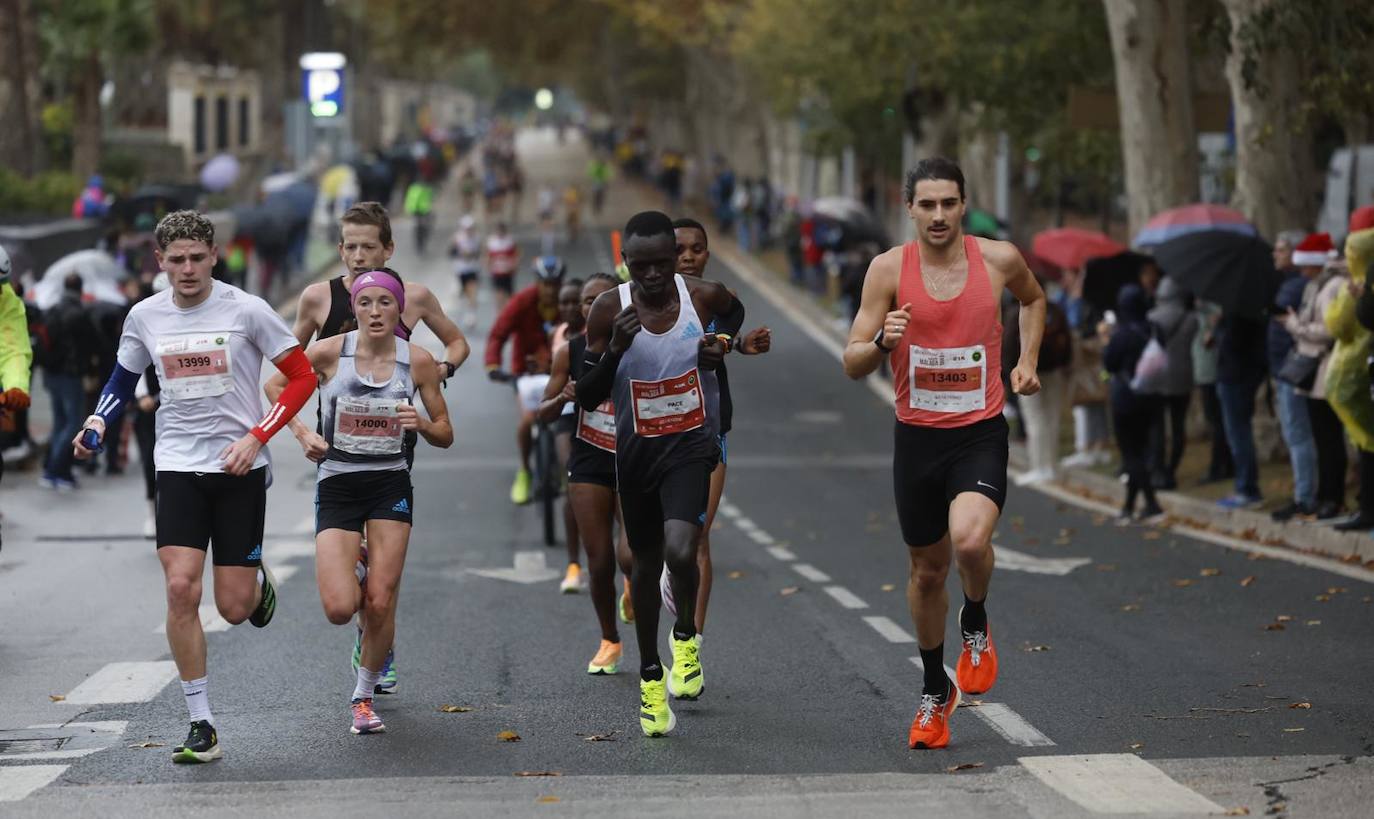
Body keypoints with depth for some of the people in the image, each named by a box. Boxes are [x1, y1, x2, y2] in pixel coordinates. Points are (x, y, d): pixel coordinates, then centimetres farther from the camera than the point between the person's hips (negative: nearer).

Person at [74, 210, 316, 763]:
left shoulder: (247, 310, -8)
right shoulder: (145, 317, 3)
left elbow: (303, 377, -3)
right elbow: (124, 378, 21)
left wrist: (256, 437, -13)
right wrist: (98, 422, 1)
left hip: (240, 468, -2)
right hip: (179, 467, 2)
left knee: (234, 608, -2)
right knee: (181, 588, -14)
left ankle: (258, 581, 38)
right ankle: (201, 726, -5)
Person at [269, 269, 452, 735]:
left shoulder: (418, 360, -3)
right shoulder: (330, 351, -7)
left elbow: (445, 436, 4)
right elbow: (275, 385, 9)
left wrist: (421, 423, -17)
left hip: (390, 486, 1)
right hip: (336, 486, -1)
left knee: (380, 605, -6)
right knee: (339, 609, -11)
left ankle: (364, 696, 17)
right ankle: (355, 570, 26)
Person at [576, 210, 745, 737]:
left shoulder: (705, 296, -10)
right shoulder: (608, 310, -12)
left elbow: (735, 312, 18)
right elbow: (586, 400, -9)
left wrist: (721, 344, -3)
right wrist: (615, 349, -25)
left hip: (689, 445, -1)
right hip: (636, 451, 1)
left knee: (680, 551, -23)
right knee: (645, 564, 13)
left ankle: (685, 637, 9)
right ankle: (651, 678, 31)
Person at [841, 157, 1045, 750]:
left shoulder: (999, 259, -4)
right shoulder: (889, 269, -6)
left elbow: (1032, 299, 22)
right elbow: (852, 365, -6)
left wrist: (1028, 360, 9)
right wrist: (883, 342, -27)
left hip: (981, 434, -1)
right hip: (917, 435, 1)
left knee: (970, 540, -28)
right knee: (927, 570, 13)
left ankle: (976, 623, 6)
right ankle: (935, 691, 34)